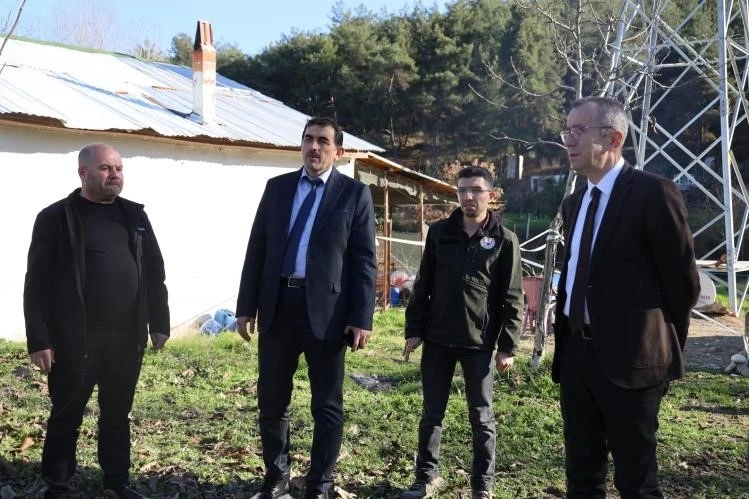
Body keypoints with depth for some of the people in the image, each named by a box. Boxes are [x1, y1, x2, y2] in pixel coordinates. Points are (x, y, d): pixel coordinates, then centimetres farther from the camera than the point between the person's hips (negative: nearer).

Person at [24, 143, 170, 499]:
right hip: (75, 338, -4)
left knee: (117, 413, 13)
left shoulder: (134, 215, 10)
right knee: (67, 415, 7)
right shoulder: (56, 217, -3)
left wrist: (159, 323, 6)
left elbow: (154, 272, 11)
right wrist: (39, 339, -11)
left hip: (127, 336, 4)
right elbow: (38, 283, -6)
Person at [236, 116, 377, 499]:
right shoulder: (277, 187, 10)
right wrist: (246, 306, 5)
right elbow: (257, 249, 10)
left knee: (327, 406, 8)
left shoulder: (354, 193, 0)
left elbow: (365, 260, -3)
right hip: (277, 305, 4)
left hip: (325, 310, -3)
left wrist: (361, 318, -10)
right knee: (271, 401, 12)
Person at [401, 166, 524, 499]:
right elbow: (423, 285, 8)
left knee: (481, 417, 7)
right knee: (432, 413, 11)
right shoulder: (439, 232, 5)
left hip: (479, 343, -2)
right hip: (437, 339, 3)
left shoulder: (504, 240, -3)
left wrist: (508, 346, -6)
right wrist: (414, 330, 4)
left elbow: (512, 298, -3)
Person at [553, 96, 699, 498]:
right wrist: (569, 340, 12)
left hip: (629, 356, -7)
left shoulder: (652, 192, -10)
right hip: (576, 353, 7)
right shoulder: (574, 203, 13)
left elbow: (683, 280, -7)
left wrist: (661, 343, 2)